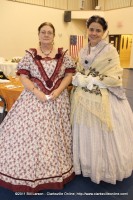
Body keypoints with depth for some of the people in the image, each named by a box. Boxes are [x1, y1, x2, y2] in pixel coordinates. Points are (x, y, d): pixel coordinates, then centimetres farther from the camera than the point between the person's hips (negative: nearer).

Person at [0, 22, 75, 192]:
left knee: (56, 133, 9)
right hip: (35, 98, -1)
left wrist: (58, 90, -12)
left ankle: (56, 170, 29)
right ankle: (30, 174, 19)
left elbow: (69, 74, 3)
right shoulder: (30, 54, 1)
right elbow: (23, 76, -3)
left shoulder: (63, 54, 4)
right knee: (31, 133, 0)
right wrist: (36, 92, -16)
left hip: (58, 98, 1)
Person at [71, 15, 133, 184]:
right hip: (84, 99, 6)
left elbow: (114, 78, -15)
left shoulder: (110, 50, -8)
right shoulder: (83, 51, 10)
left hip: (103, 100, -5)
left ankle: (105, 169, 29)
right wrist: (78, 79, -7)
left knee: (101, 136, 6)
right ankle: (87, 165, 35)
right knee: (85, 135, 14)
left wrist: (89, 80, -14)